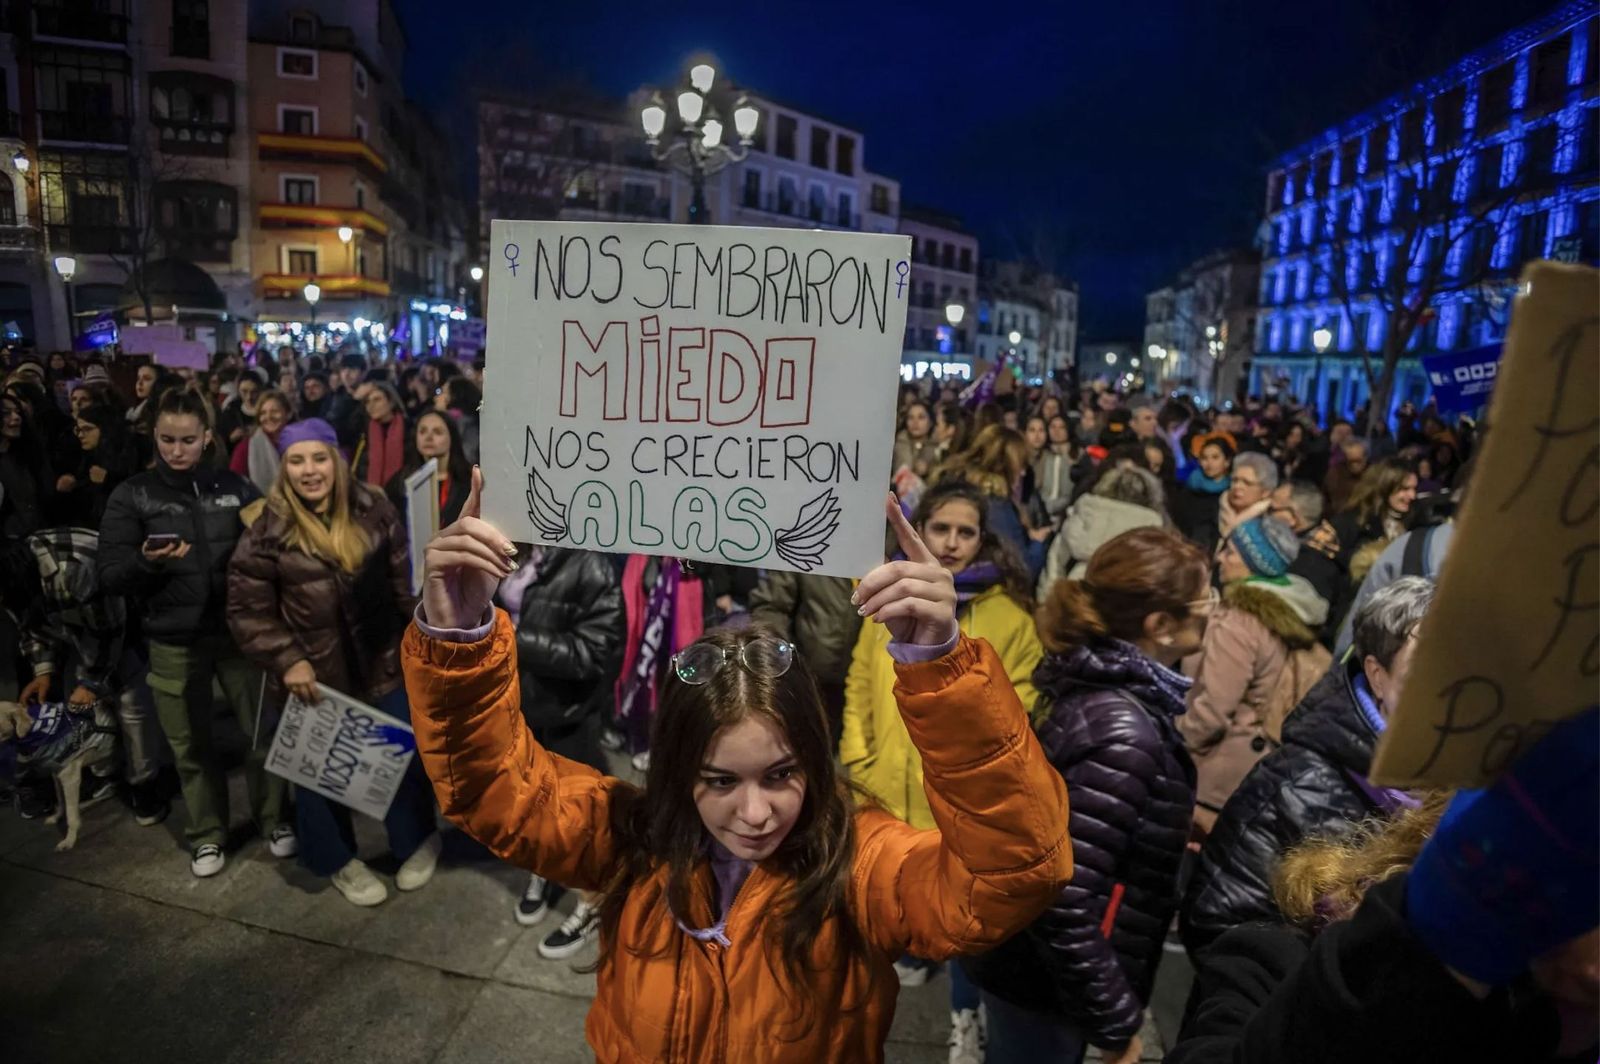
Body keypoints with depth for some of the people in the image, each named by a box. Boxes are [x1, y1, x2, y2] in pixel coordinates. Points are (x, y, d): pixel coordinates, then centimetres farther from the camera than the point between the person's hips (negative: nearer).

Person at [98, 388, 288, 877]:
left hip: (239, 630, 1)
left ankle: (273, 819, 26)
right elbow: (111, 575, -4)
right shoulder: (132, 494, -1)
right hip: (173, 641, 0)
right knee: (192, 745, 12)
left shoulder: (233, 485, 3)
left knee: (263, 731, 5)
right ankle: (208, 833, 30)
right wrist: (146, 561, -23)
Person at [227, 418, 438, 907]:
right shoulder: (267, 528, -11)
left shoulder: (372, 510, -4)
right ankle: (339, 860, 38)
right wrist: (287, 661, -17)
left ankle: (416, 841, 38)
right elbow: (247, 609, -9)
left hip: (379, 665, 2)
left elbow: (403, 581, 3)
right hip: (311, 675, -1)